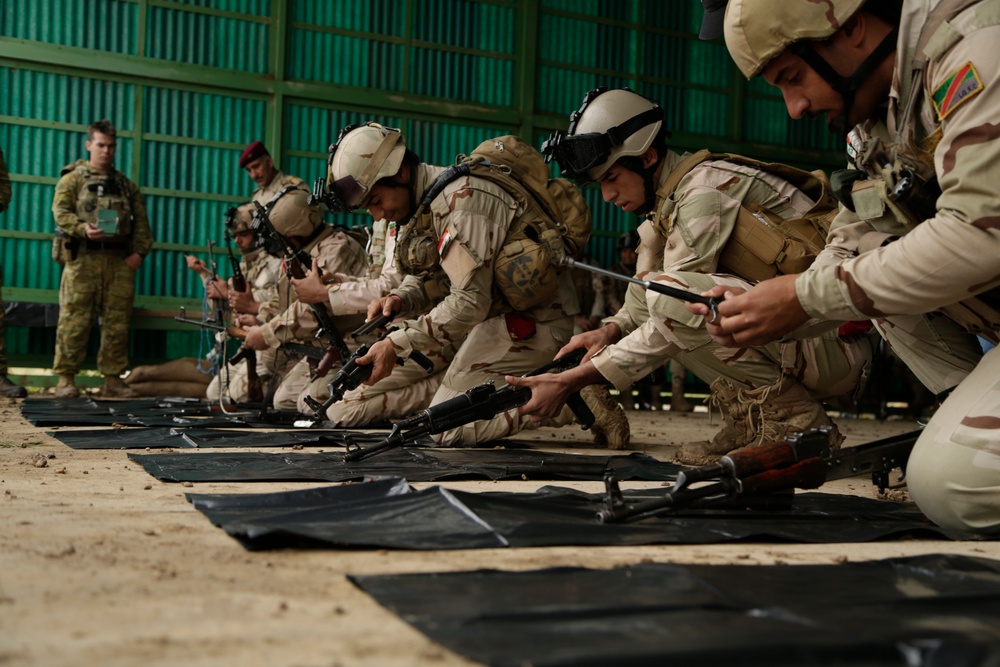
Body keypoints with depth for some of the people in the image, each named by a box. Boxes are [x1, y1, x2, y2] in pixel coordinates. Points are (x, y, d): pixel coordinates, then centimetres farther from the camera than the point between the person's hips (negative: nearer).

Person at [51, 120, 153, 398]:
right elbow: (60, 211, -4)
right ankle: (65, 378, -2)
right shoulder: (73, 178, 10)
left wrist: (139, 252, 1)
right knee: (75, 320, -7)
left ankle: (112, 379, 8)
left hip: (120, 260, 4)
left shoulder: (126, 185, 21)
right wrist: (83, 228, -22)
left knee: (118, 322, 2)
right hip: (83, 257, -3)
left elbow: (142, 222, 16)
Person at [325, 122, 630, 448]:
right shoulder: (427, 202, 8)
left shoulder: (460, 199, -22)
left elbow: (470, 301, -26)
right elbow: (422, 275, 14)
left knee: (444, 426, -11)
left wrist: (396, 344, -24)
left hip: (533, 321, -10)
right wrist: (399, 299, -10)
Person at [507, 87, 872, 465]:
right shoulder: (664, 208, 14)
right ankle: (751, 421, 4)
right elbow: (642, 309, 15)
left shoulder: (705, 190, -15)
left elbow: (672, 310, -19)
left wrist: (571, 381, -19)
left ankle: (793, 415, -11)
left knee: (669, 295, -26)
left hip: (834, 345, -9)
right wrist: (610, 331, -7)